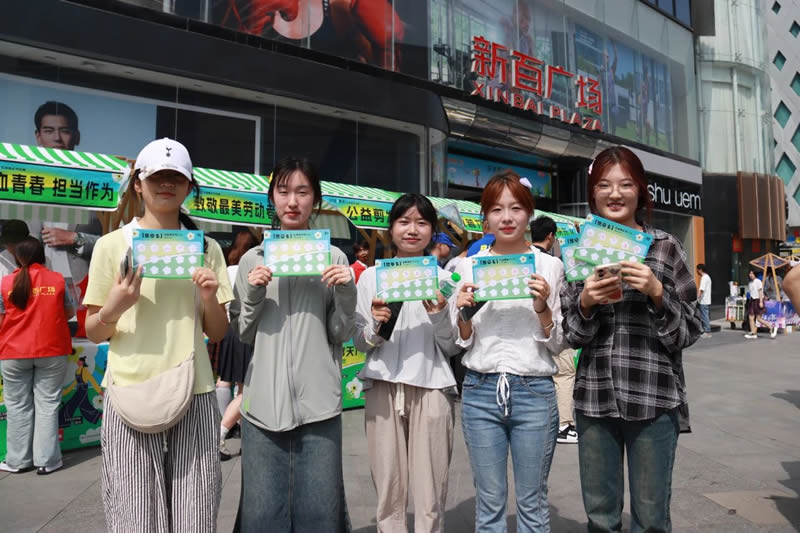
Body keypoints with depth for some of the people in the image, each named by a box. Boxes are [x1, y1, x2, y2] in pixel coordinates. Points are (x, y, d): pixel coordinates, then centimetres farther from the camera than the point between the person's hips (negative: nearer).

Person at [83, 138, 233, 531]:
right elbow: (93, 333, 6)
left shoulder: (207, 248, 7)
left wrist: (210, 298, -11)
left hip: (195, 396, 2)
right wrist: (114, 309, -15)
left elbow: (218, 334, 8)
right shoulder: (112, 244, 2)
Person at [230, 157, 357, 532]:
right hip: (263, 402, 1)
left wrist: (346, 293, -12)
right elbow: (242, 335, 9)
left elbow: (341, 335, 4)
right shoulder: (253, 260, 7)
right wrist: (253, 296, -8)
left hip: (318, 402, -1)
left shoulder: (333, 259, 4)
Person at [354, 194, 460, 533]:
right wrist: (376, 325, -12)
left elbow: (451, 348, 4)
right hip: (383, 389, 1)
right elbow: (359, 343, 8)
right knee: (388, 494, 8)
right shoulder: (371, 277, 6)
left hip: (431, 390, 0)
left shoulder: (443, 278, 5)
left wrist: (439, 316, -13)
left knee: (430, 498, 4)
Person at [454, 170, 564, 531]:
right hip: (480, 391, 1)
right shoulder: (468, 266, 4)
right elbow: (463, 343, 7)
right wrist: (463, 313, -12)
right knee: (489, 502, 11)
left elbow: (557, 344, 2)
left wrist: (542, 308, -16)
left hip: (534, 391, -1)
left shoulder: (550, 265, 1)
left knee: (532, 503, 11)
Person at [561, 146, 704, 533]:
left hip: (654, 398, -2)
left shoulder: (665, 247, 0)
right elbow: (572, 336, 6)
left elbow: (690, 331, -1)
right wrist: (585, 303, -13)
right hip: (593, 398, 2)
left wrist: (656, 293, -17)